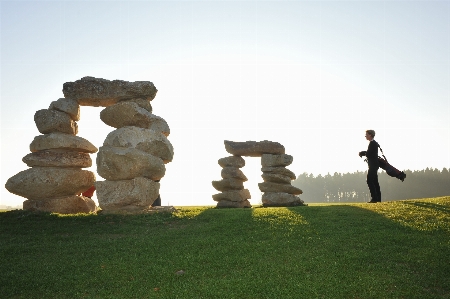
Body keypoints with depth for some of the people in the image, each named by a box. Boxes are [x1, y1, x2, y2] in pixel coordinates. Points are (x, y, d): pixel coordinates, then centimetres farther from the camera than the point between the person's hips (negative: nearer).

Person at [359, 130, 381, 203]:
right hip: (374, 165, 10)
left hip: (373, 165, -10)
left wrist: (362, 153, 0)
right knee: (375, 181, 12)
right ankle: (378, 198, 15)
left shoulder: (372, 143, -15)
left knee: (370, 181, -10)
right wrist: (363, 153, 6)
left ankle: (374, 198, -12)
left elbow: (368, 154, -18)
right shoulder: (374, 143, 16)